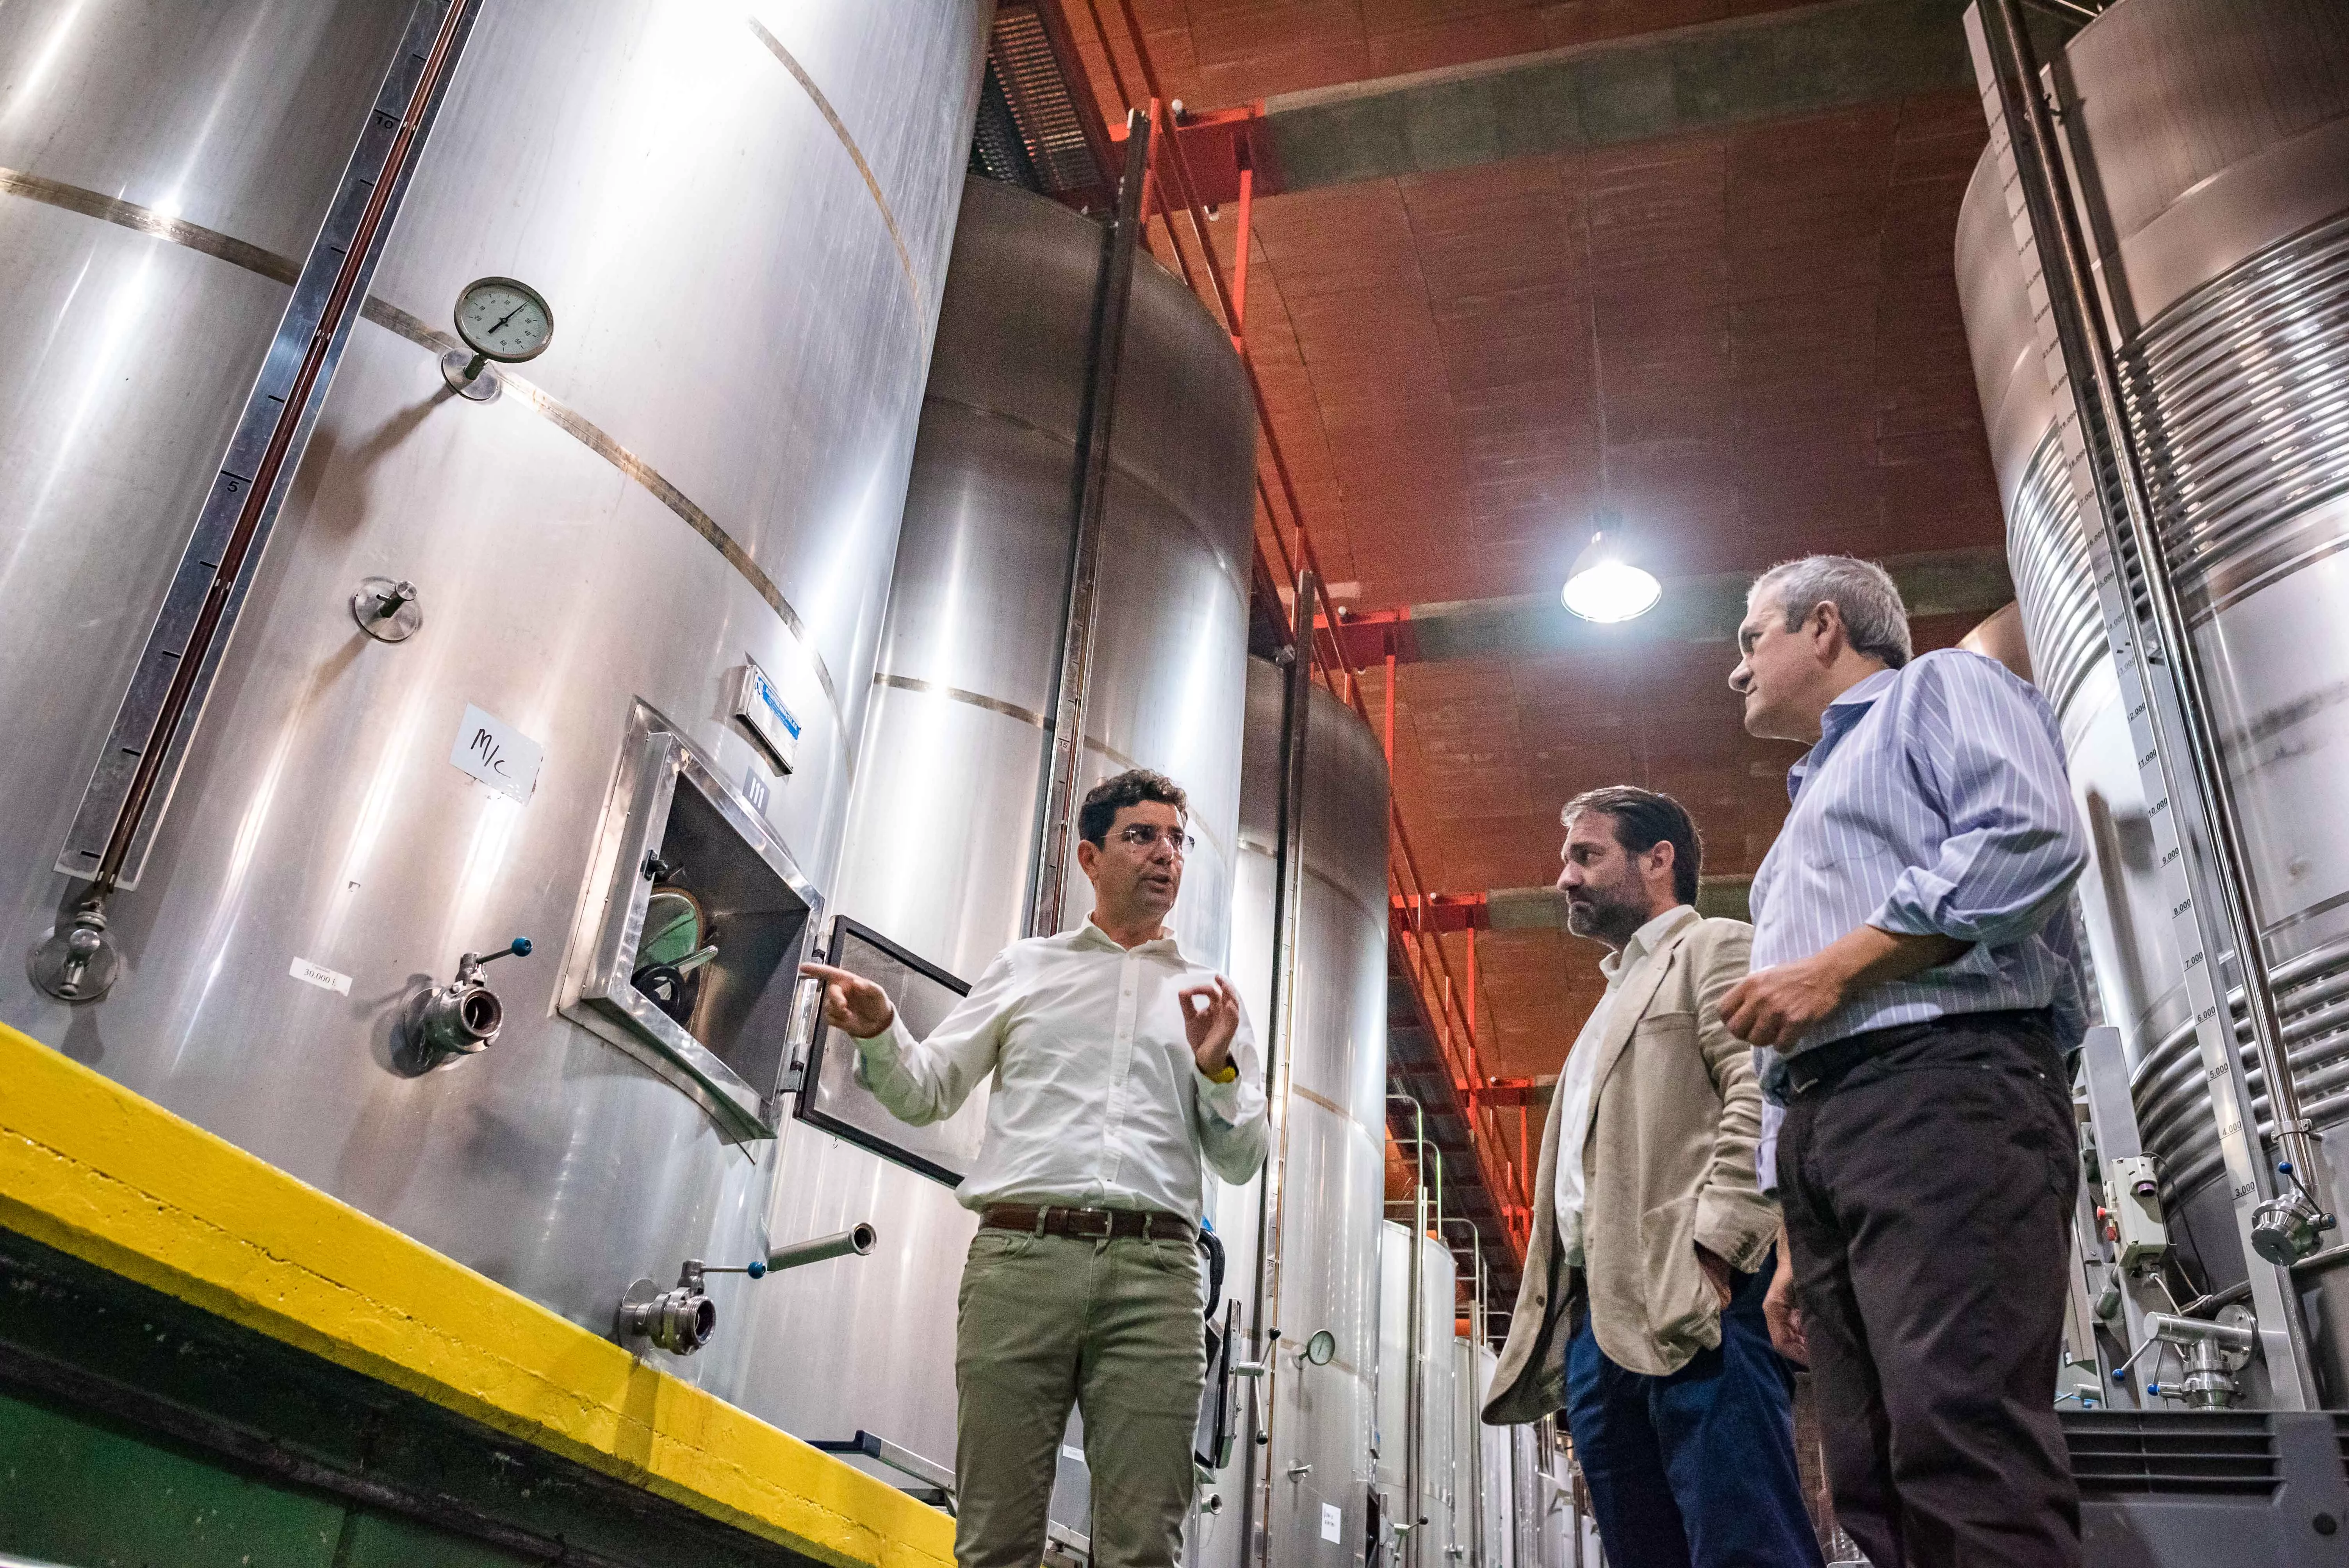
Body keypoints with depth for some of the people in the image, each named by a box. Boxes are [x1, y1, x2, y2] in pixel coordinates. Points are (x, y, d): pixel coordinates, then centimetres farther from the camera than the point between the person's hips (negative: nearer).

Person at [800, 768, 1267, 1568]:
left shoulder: (1210, 994, 20)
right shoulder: (1025, 967, 19)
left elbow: (1241, 1162, 16)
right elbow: (924, 1094, 17)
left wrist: (1216, 1068, -1)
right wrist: (878, 1032, -2)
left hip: (1154, 1271, 1)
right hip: (1021, 1257, 0)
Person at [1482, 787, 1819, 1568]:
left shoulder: (1715, 948, 8)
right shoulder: (1615, 1001, 33)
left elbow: (1761, 1095, -10)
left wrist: (1712, 1248, -21)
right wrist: (1555, 1329, 17)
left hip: (1694, 1305, -8)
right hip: (1597, 1321, 9)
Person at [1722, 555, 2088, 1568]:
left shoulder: (1937, 688, 13)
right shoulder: (1813, 808, 36)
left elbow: (2031, 838, -11)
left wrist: (1837, 967, -12)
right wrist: (1797, 1250, 24)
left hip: (1943, 1081, -8)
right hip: (1823, 1123, 9)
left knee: (1962, 1441, -21)